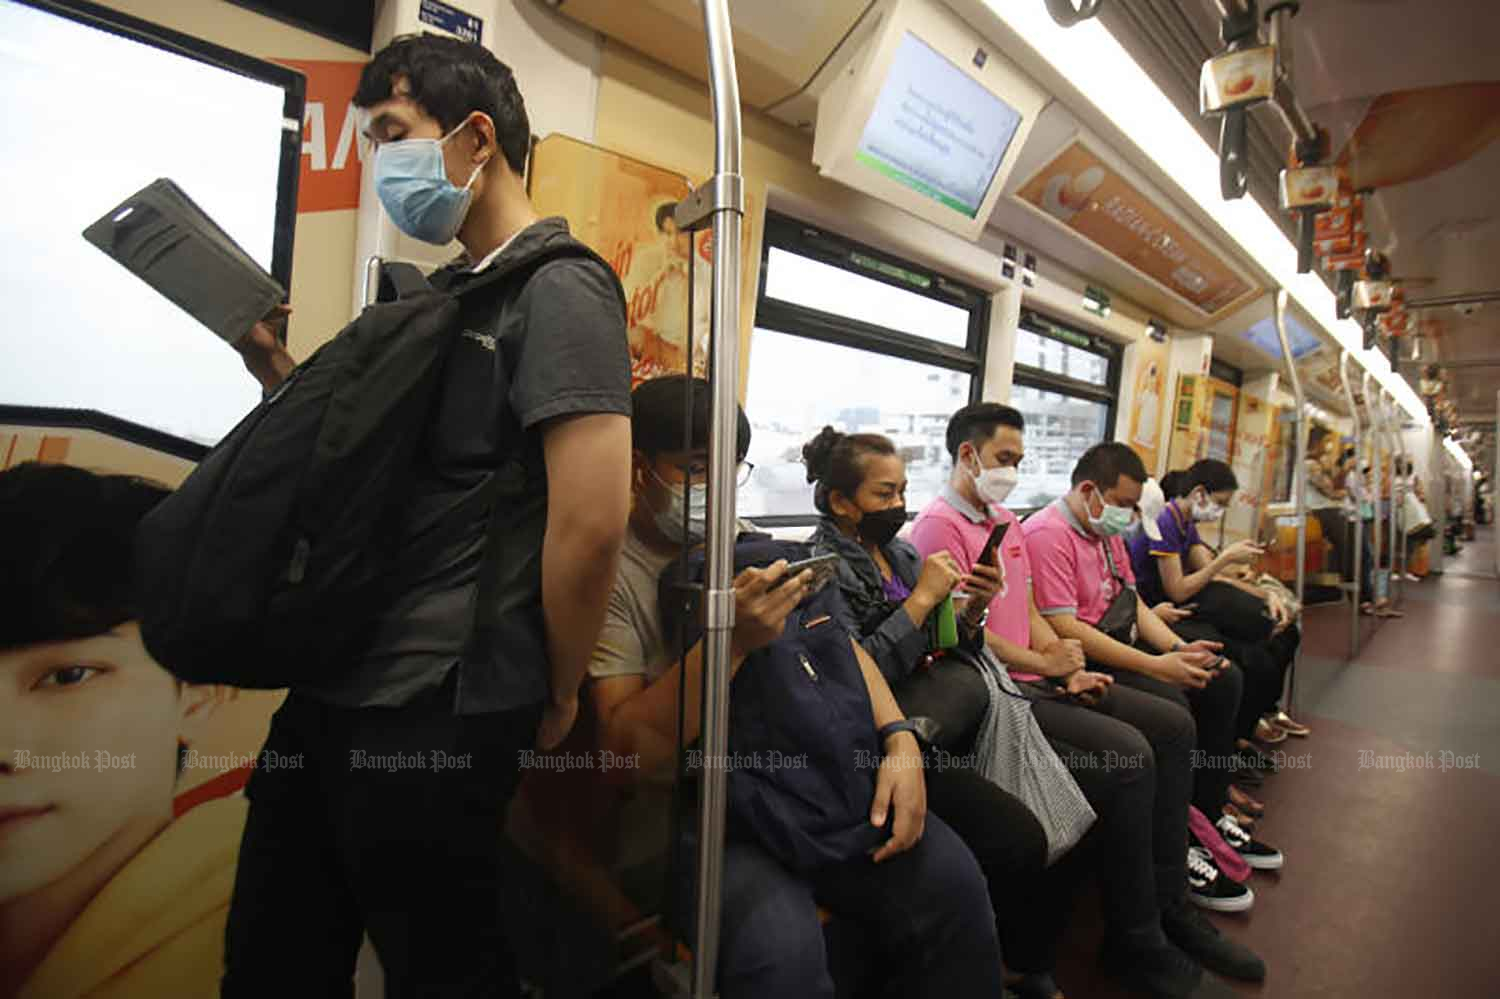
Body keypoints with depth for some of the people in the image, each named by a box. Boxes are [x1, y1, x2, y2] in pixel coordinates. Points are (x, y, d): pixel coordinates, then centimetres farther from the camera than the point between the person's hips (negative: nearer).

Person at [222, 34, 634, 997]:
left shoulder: (559, 288, -12)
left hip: (430, 712, -9)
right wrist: (275, 367, 8)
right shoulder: (447, 294, 16)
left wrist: (557, 696, -10)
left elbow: (592, 519, -21)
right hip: (334, 688, 9)